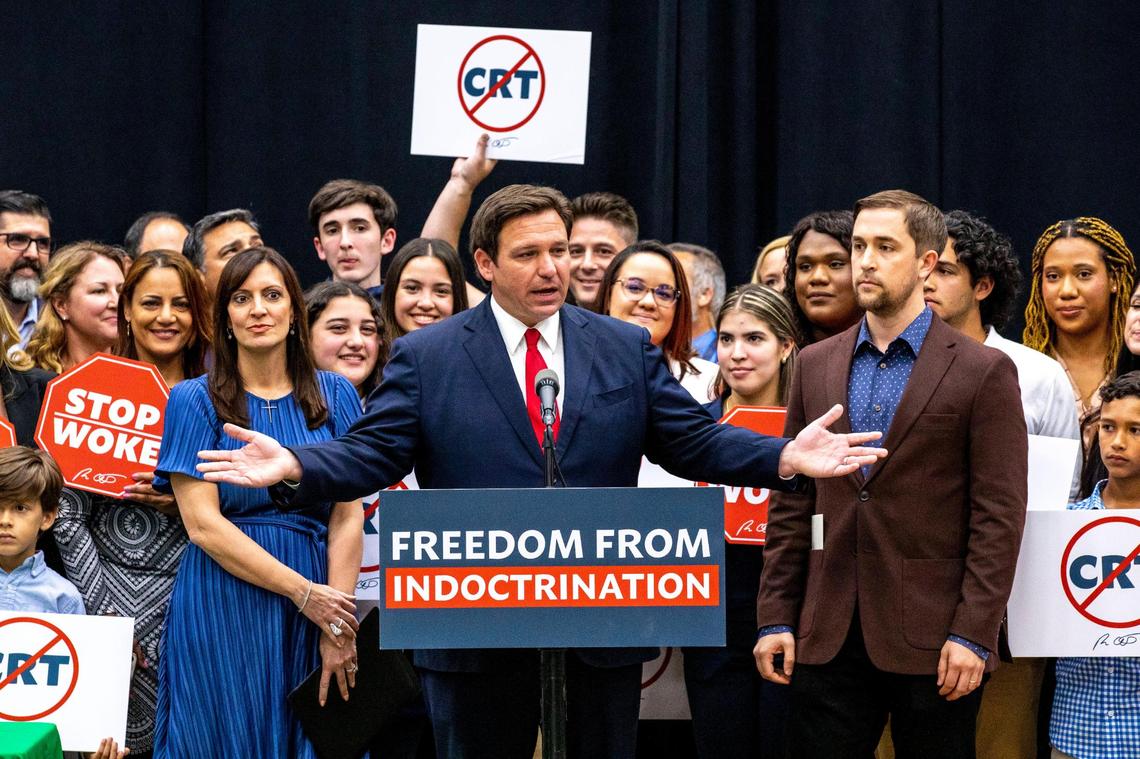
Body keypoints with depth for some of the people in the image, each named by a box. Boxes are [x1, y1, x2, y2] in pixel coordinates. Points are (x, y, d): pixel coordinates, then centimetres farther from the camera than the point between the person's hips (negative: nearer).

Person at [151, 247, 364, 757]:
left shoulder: (333, 395, 8)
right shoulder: (195, 400, 1)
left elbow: (348, 516, 1)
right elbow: (202, 523, -8)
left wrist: (337, 628, -10)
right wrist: (303, 591, -14)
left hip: (318, 608, 2)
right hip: (224, 613, -2)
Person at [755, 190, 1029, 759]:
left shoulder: (984, 372, -2)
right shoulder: (816, 364, 12)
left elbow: (999, 517, -6)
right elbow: (790, 504, 12)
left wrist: (973, 634, -12)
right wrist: (775, 617, 5)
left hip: (932, 639, -4)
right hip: (828, 636, 4)